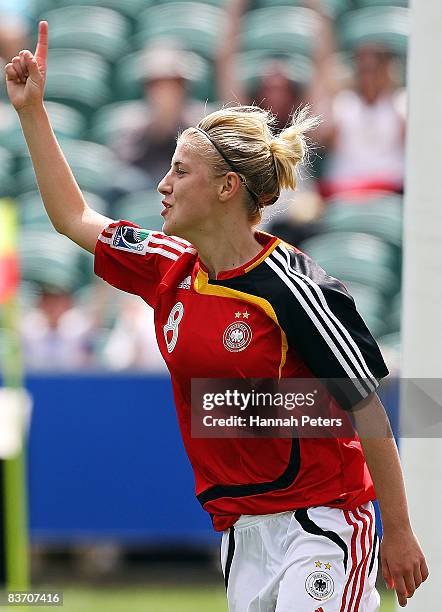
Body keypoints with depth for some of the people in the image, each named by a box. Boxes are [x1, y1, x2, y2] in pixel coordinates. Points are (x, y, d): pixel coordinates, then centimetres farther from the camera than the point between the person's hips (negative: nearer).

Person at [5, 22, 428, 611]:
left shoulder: (291, 287, -15)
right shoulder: (170, 270, 6)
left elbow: (366, 406, -12)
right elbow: (73, 217, 20)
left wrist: (399, 533, -11)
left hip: (319, 524, -7)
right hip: (241, 534, 7)